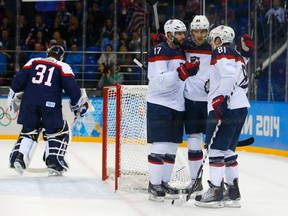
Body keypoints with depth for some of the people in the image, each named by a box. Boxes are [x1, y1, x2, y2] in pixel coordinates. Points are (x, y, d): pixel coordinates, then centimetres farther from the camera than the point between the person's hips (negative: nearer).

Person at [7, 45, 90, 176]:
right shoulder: (63, 67, 10)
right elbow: (71, 86, 0)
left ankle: (18, 157, 5)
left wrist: (13, 96, 16)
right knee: (60, 131, 10)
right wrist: (79, 103, 8)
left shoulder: (33, 62, 18)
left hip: (29, 102, 3)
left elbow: (19, 79, 10)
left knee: (28, 130, 20)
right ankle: (54, 163, 0)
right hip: (50, 105, -3)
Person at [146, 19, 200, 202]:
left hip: (177, 106, 8)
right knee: (160, 145, -10)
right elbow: (159, 80, -23)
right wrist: (180, 72, -32)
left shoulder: (181, 53, 16)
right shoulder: (160, 52, -11)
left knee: (172, 147, 10)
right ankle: (154, 185, -5)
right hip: (160, 105, -8)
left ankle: (164, 183, 17)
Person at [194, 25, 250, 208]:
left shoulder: (221, 52, -5)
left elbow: (229, 75, -20)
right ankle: (233, 192, 13)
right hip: (241, 107, 9)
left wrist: (220, 98, -24)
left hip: (226, 108, -9)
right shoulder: (237, 55, 23)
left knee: (215, 146, -6)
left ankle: (216, 191, -8)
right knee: (228, 149, 13)